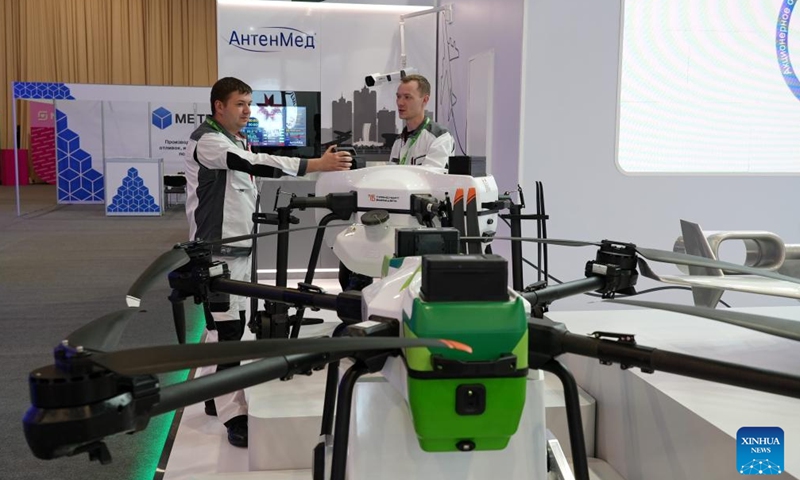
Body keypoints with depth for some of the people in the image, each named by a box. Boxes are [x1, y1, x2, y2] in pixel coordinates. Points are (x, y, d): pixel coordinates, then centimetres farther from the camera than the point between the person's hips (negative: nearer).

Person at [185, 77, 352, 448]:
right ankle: (235, 417, -8)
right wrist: (317, 165, -37)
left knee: (230, 327, 15)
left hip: (241, 249, 9)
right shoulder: (206, 141, -16)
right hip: (218, 253, -9)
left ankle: (216, 396, 29)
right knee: (225, 332, -9)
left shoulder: (237, 141, 16)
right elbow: (257, 164, -30)